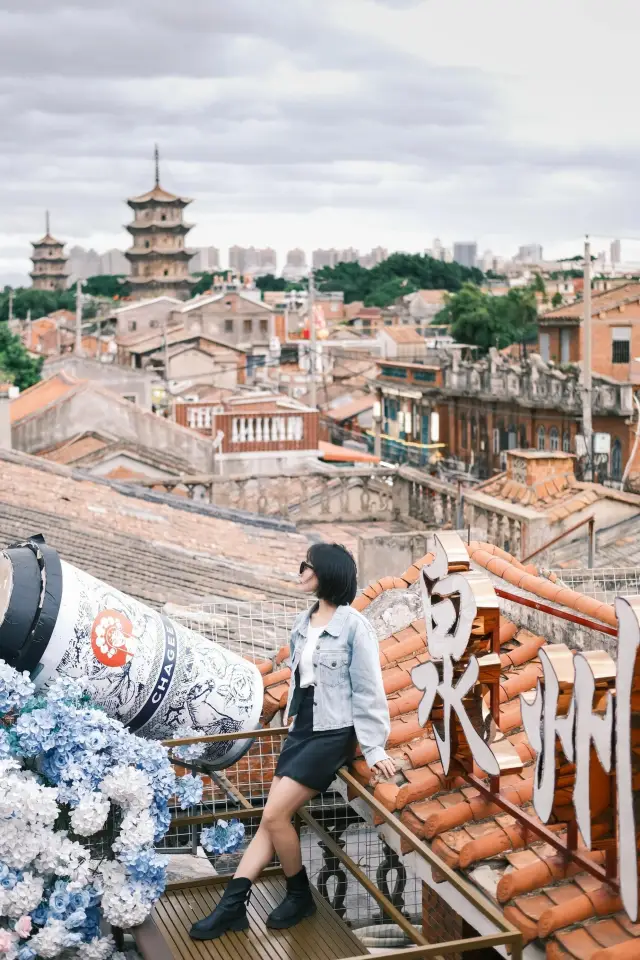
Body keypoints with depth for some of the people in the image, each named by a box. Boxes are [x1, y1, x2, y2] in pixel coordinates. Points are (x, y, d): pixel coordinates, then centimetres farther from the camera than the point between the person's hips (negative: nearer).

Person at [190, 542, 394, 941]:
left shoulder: (354, 625, -13)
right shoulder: (303, 623, 9)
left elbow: (368, 691, -13)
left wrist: (375, 748, -15)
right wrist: (293, 719, 18)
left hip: (334, 734, -7)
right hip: (302, 729, 7)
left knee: (275, 815, -12)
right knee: (272, 819, 2)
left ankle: (301, 896, 8)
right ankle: (232, 906, 1)